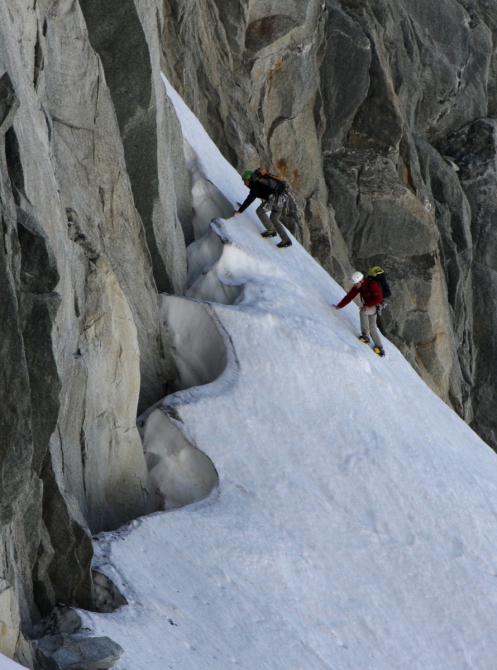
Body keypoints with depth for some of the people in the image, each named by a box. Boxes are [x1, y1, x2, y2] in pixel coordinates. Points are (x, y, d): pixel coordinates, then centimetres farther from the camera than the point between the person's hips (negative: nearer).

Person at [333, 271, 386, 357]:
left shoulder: (372, 285, -29)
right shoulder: (357, 286, -8)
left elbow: (379, 298, -30)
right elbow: (349, 296, -9)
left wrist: (368, 305, -35)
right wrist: (339, 306, -17)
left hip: (376, 305, -8)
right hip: (368, 305, 8)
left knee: (362, 312, -31)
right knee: (372, 326, 7)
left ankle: (366, 335, -28)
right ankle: (379, 348, 14)